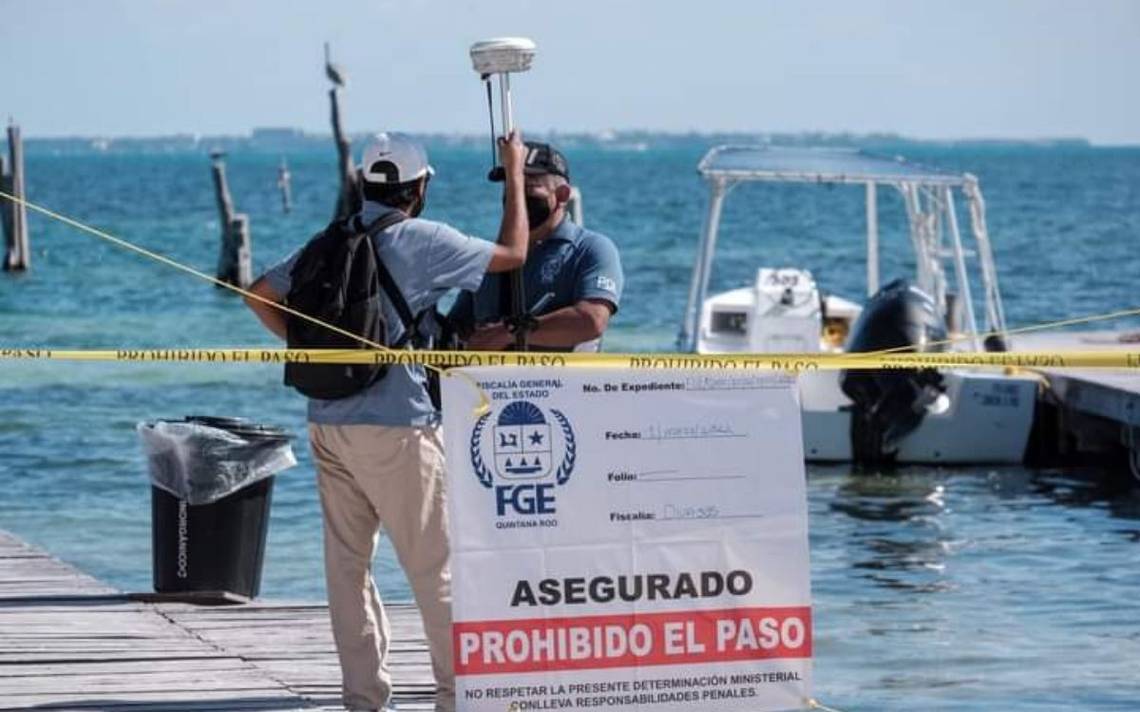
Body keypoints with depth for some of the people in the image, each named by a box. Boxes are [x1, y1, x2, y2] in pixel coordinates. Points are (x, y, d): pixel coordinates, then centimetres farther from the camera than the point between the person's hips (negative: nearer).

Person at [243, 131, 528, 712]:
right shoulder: (422, 240, -8)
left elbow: (260, 296, 13)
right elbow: (513, 254, 2)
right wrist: (514, 176, 14)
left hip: (329, 422, 6)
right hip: (395, 428, -6)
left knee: (346, 564, 9)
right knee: (435, 567, 1)